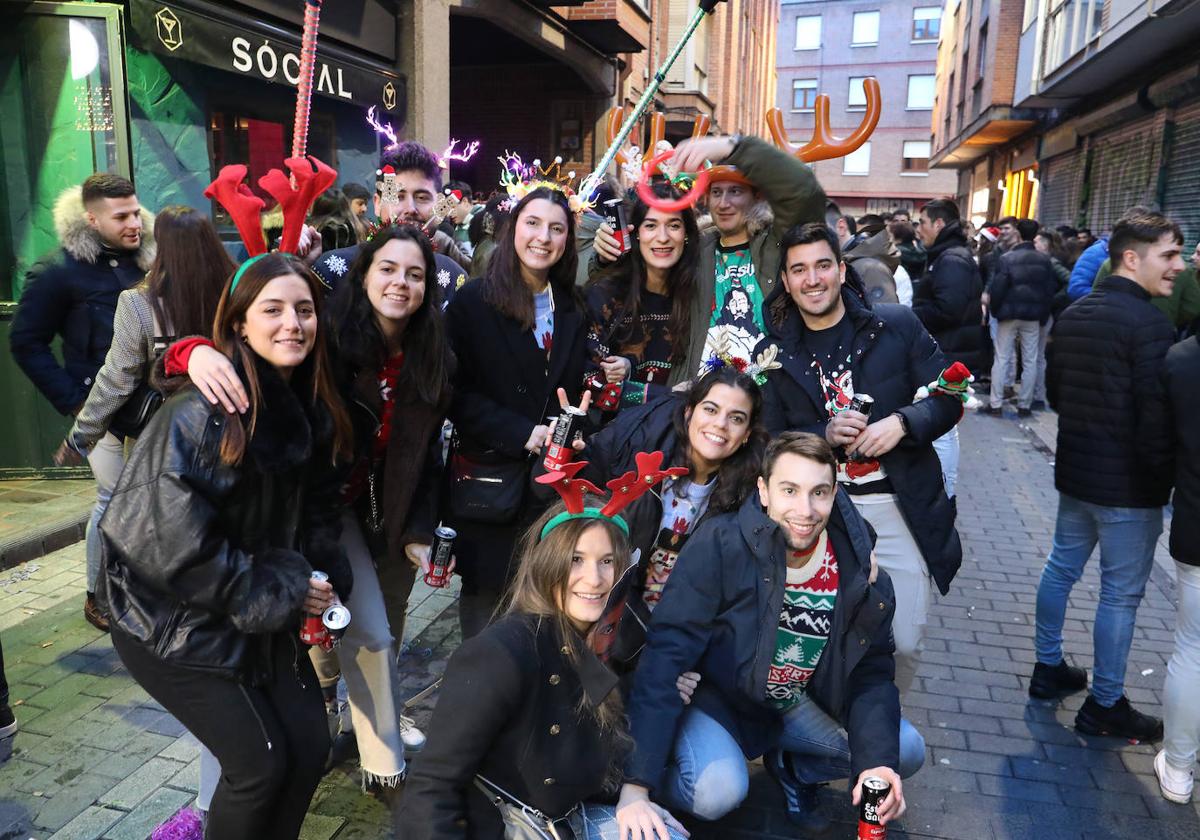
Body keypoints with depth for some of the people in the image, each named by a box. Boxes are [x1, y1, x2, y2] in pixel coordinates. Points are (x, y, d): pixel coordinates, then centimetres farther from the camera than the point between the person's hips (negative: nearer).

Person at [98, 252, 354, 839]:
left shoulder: (311, 409, 0)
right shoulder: (201, 410, -23)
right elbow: (174, 542, -26)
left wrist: (326, 576, -6)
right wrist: (281, 594, -19)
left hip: (264, 614, 7)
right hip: (174, 620, -6)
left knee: (310, 749, 7)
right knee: (260, 764, -4)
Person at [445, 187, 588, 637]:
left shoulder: (573, 311, 13)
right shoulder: (473, 301, -4)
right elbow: (457, 392, -9)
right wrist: (522, 434, -16)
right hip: (488, 478, -3)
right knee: (484, 590, 7)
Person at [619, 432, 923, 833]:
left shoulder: (856, 568, -13)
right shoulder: (721, 544, -27)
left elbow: (871, 674, -5)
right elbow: (666, 654, -29)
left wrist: (877, 761, -24)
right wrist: (636, 783, -34)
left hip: (796, 706, 5)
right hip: (712, 696, -5)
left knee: (905, 750, -5)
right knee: (719, 791, -31)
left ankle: (790, 766, 18)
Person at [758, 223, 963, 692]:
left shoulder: (898, 326, -1)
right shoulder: (774, 353, 2)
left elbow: (949, 397, 2)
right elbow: (770, 440, 2)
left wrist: (902, 423, -17)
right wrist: (824, 435, -16)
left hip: (901, 507, 0)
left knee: (905, 641, 6)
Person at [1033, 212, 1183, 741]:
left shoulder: (1072, 315, 6)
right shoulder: (1149, 325, -20)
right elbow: (1156, 417, -21)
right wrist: (1161, 479, -7)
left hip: (1075, 472, 8)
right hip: (1128, 484, -8)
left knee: (1061, 567, 19)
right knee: (1121, 593, 4)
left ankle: (1049, 668, 33)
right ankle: (1105, 705, 17)